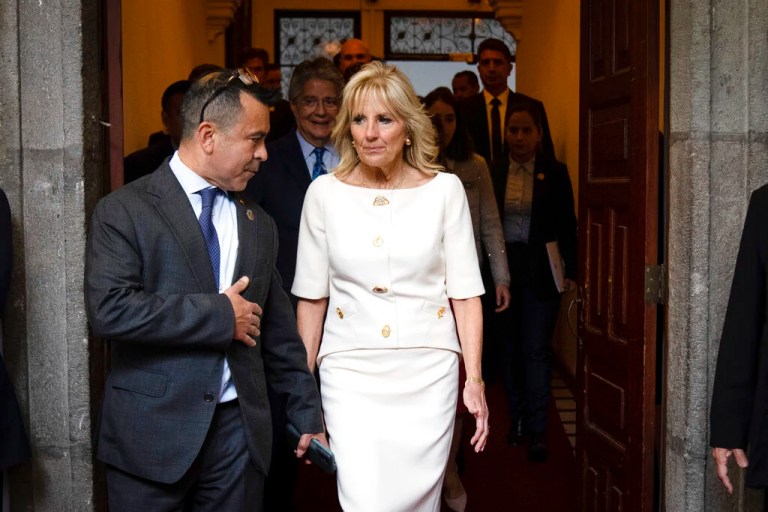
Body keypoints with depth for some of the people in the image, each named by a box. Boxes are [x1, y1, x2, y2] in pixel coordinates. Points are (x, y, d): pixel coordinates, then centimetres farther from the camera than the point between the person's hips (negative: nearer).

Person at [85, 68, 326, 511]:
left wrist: (307, 413, 16)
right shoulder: (124, 211, -5)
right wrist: (220, 314, -16)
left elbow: (279, 333, 15)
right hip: (153, 433, -4)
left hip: (240, 431, 4)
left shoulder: (259, 225, 11)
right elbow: (109, 308, -20)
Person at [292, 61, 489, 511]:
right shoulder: (324, 193, 0)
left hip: (427, 371, 0)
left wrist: (475, 379, -5)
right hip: (351, 372, 0)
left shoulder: (445, 190, -1)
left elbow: (465, 292, 1)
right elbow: (312, 296, 6)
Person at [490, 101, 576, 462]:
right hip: (504, 267, 2)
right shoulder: (493, 173, 4)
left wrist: (571, 270, -3)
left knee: (536, 348, -5)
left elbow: (567, 226, 2)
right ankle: (517, 420, 22)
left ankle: (537, 431, -2)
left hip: (540, 270, -2)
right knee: (510, 348, 9)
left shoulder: (555, 173, 1)